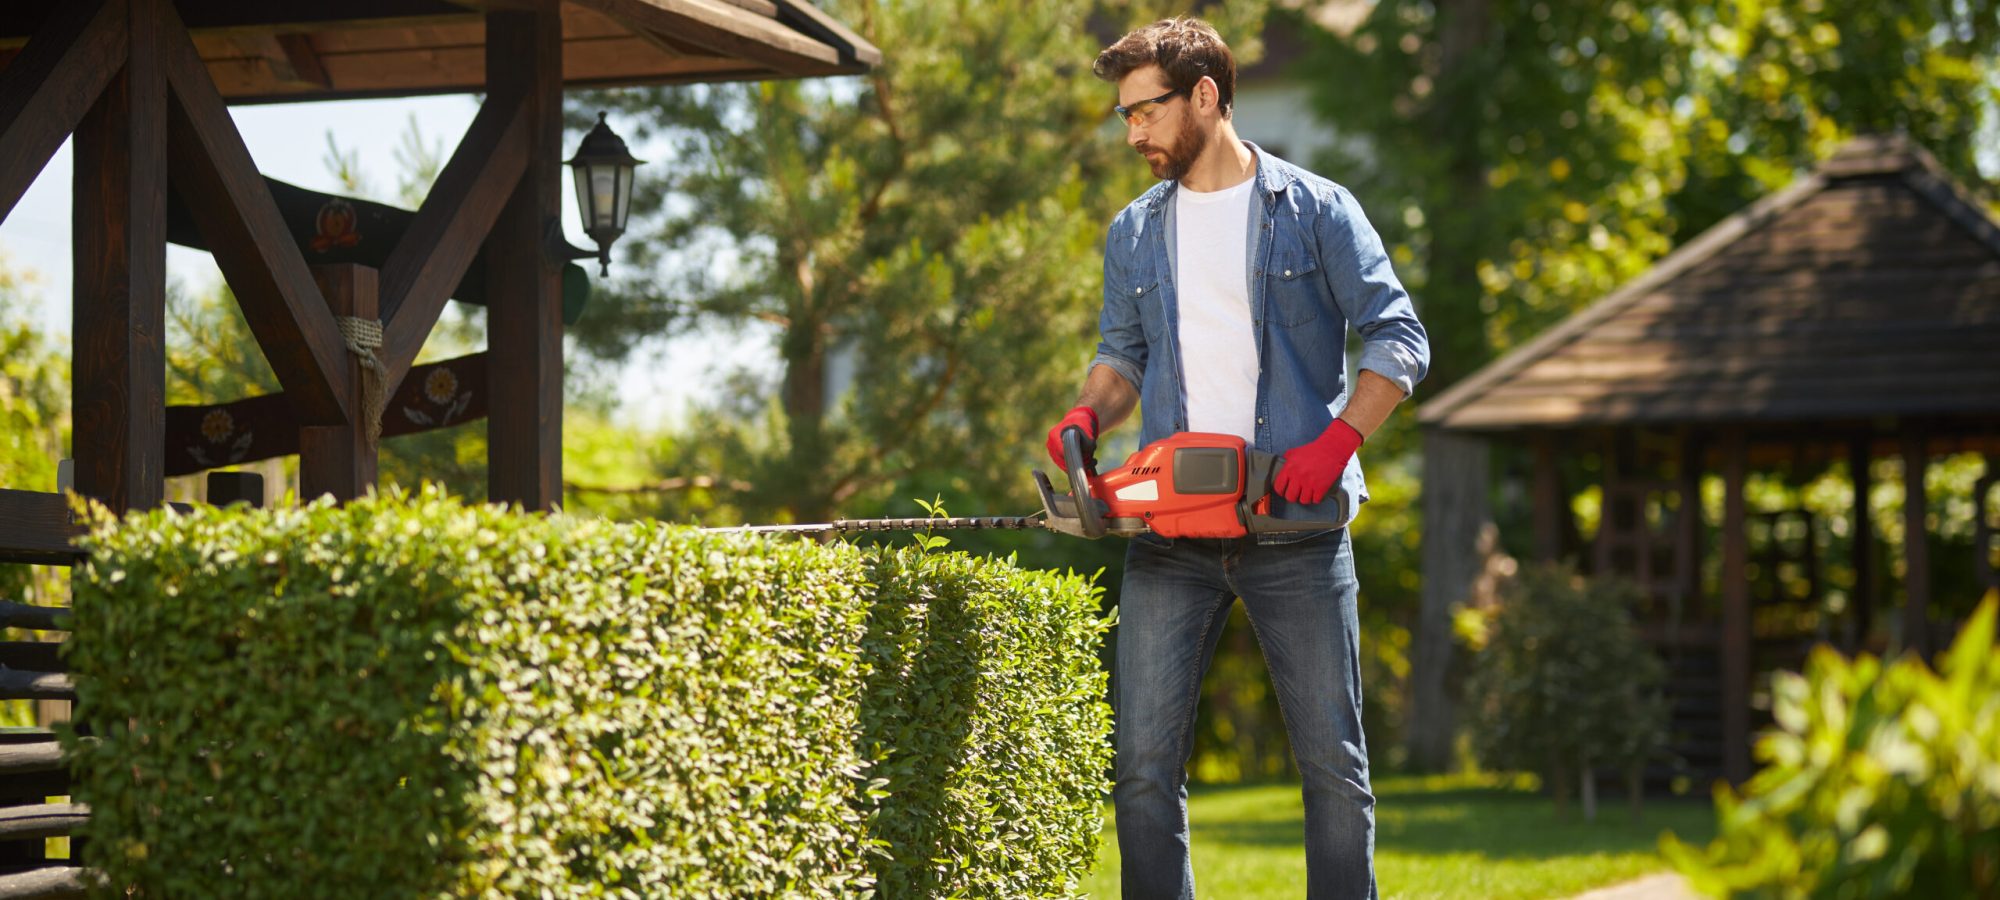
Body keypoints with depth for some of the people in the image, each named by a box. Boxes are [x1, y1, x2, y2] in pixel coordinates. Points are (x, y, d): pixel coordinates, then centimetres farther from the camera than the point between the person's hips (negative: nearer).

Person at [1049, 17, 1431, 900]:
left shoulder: (1316, 211, 1)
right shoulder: (1135, 233, 14)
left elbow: (1399, 339, -2)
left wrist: (1336, 440, -15)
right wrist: (1089, 413, -3)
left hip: (1295, 528, -3)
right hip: (1170, 536, 3)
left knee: (1332, 758, 2)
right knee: (1144, 760, -1)